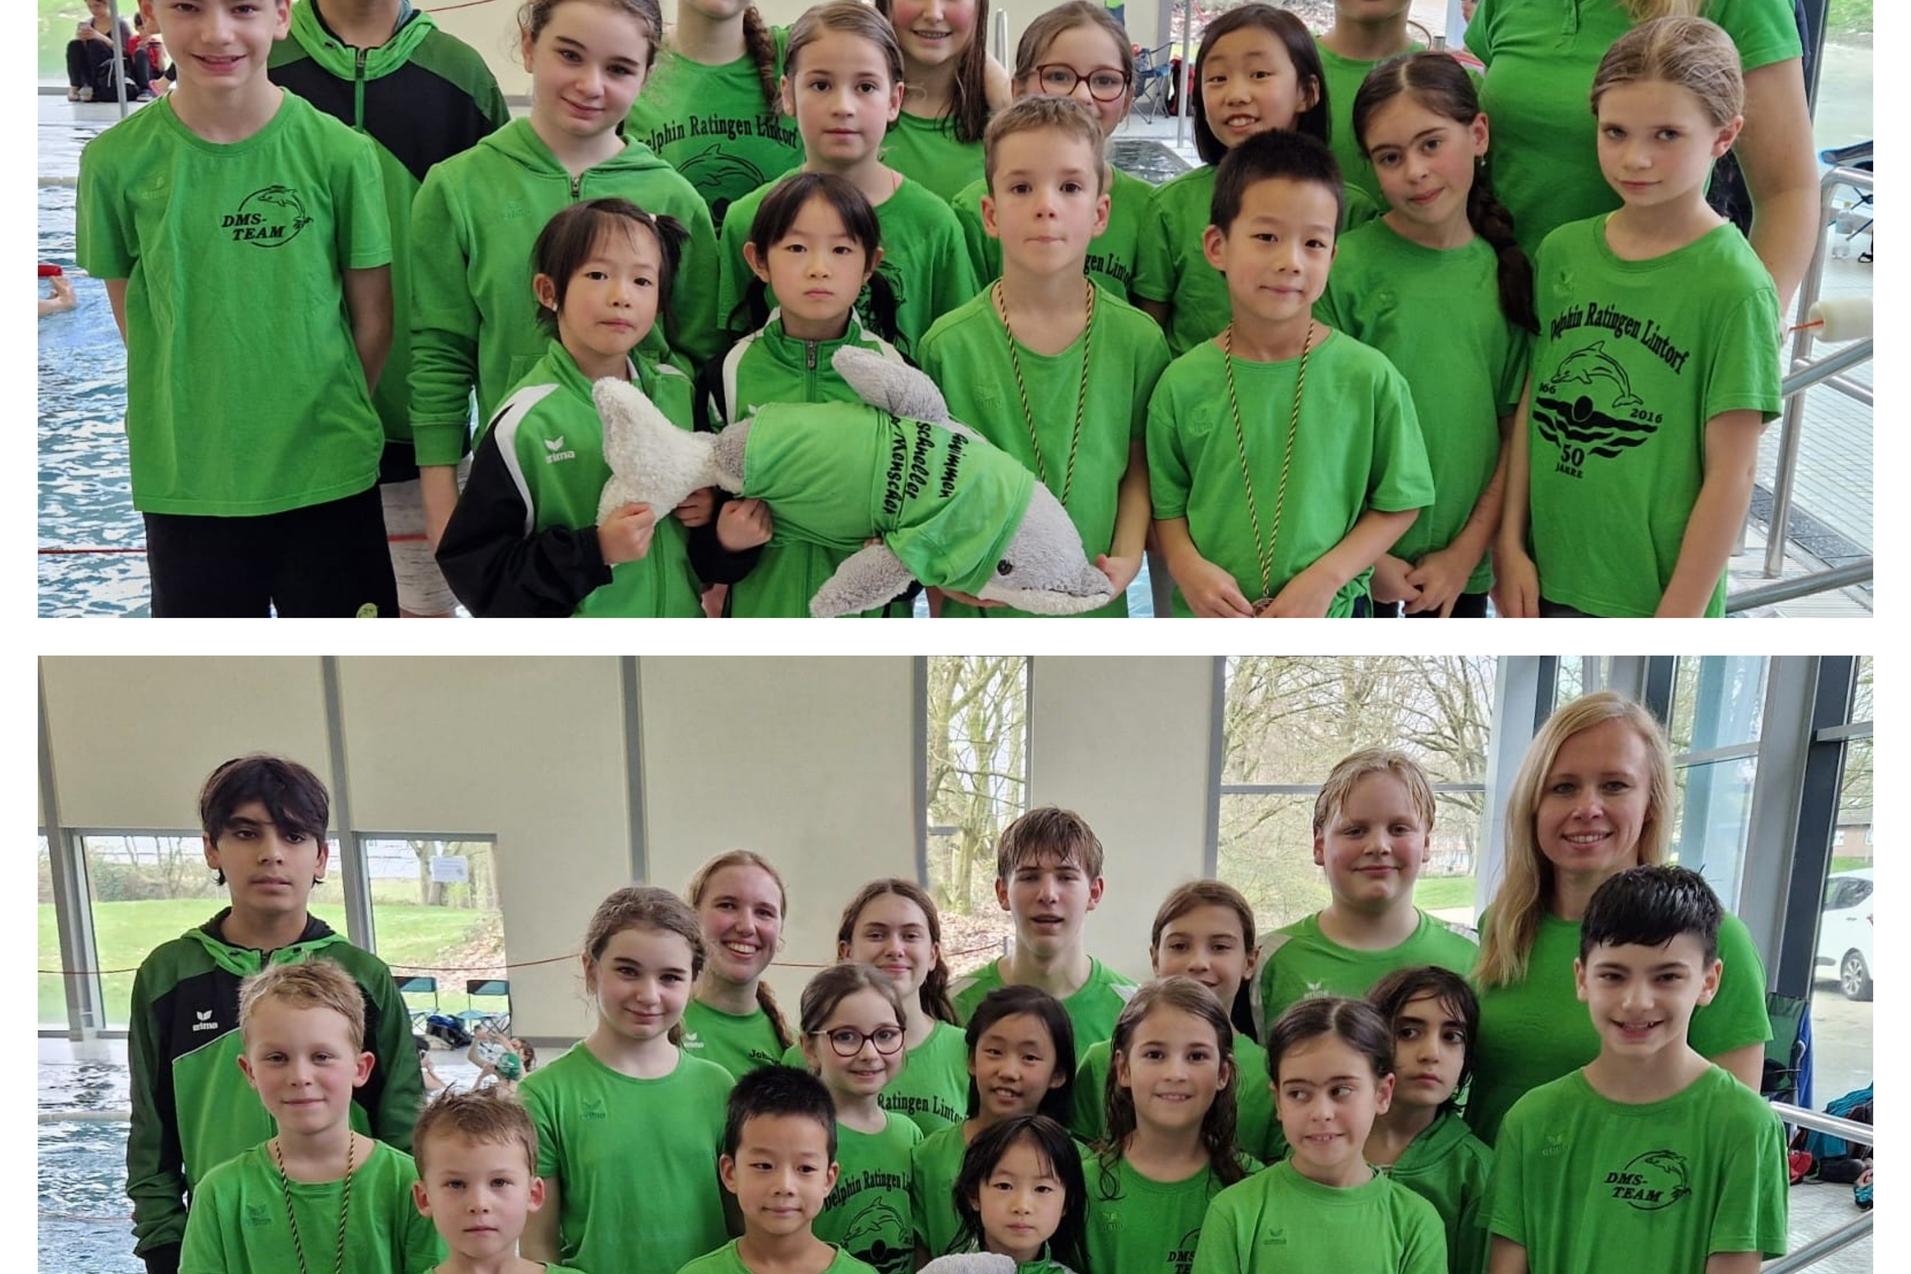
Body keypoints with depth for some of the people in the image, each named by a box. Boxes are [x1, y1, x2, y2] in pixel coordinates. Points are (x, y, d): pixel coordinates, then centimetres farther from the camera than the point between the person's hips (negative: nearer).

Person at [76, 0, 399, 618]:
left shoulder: (339, 153, -8)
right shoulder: (117, 161, -5)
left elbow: (372, 317, 0)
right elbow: (131, 312, 6)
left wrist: (326, 415, 2)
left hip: (328, 473, -1)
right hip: (182, 481, 1)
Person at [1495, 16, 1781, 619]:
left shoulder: (1734, 286, -12)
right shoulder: (1562, 251, 2)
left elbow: (1732, 473, -11)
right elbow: (1531, 404, 6)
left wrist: (1676, 618, -12)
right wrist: (1510, 546, 2)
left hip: (1657, 596, -4)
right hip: (1546, 581, 4)